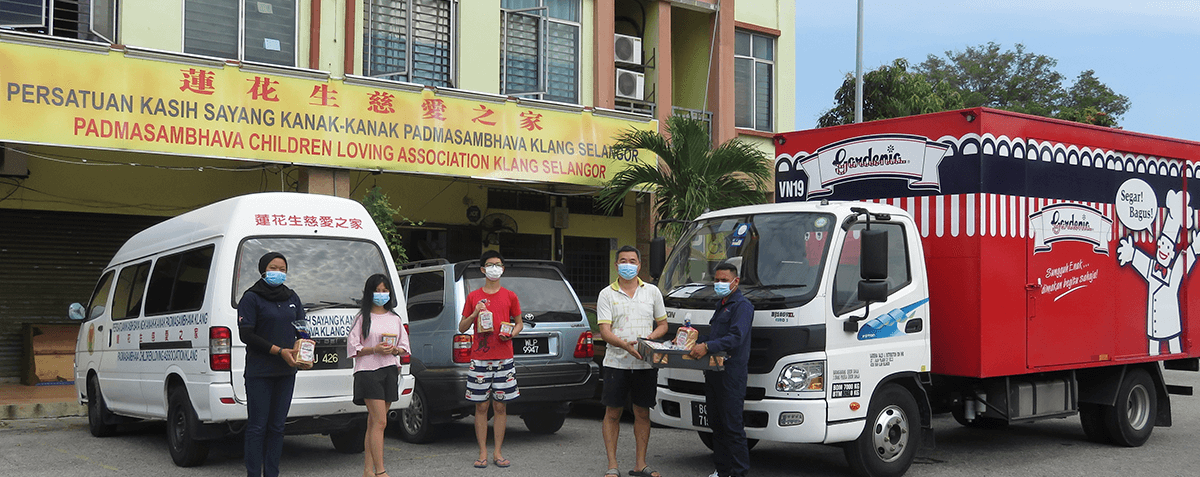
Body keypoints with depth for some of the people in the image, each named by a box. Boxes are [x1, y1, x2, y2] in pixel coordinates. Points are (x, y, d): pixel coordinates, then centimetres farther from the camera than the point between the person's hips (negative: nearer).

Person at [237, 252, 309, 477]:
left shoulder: (292, 298, 14)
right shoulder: (251, 298, -3)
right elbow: (246, 334, -10)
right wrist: (279, 351, -16)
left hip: (286, 372, 5)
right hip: (259, 372, -5)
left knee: (277, 426, 8)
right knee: (257, 425, -4)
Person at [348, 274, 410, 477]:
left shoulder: (395, 318, 14)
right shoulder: (362, 318, 1)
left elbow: (404, 348, 16)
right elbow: (353, 348, -2)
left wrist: (394, 350, -5)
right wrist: (375, 349, -15)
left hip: (390, 371, 5)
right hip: (368, 371, -5)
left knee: (374, 422, 7)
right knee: (379, 422, -12)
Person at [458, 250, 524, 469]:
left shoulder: (510, 296, 7)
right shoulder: (473, 297, 6)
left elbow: (518, 323, 16)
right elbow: (462, 327, 10)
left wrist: (511, 334, -5)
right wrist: (474, 314, -8)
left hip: (504, 359, 0)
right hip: (479, 359, 0)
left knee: (500, 406, 3)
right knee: (481, 406, 1)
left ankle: (498, 453, 10)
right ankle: (483, 453, 8)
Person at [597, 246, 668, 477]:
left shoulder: (652, 292, 9)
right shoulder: (607, 294, 1)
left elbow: (662, 324, 13)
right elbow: (604, 331, -6)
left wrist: (650, 338, -9)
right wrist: (625, 345, -25)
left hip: (646, 364, 2)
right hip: (616, 362, -2)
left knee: (642, 413, 7)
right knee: (613, 413, 1)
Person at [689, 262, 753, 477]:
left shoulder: (742, 306, -8)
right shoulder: (721, 305, 23)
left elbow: (736, 337, -22)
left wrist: (707, 347, -31)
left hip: (732, 373, -9)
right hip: (713, 373, 9)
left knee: (732, 426, -7)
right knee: (716, 424, 12)